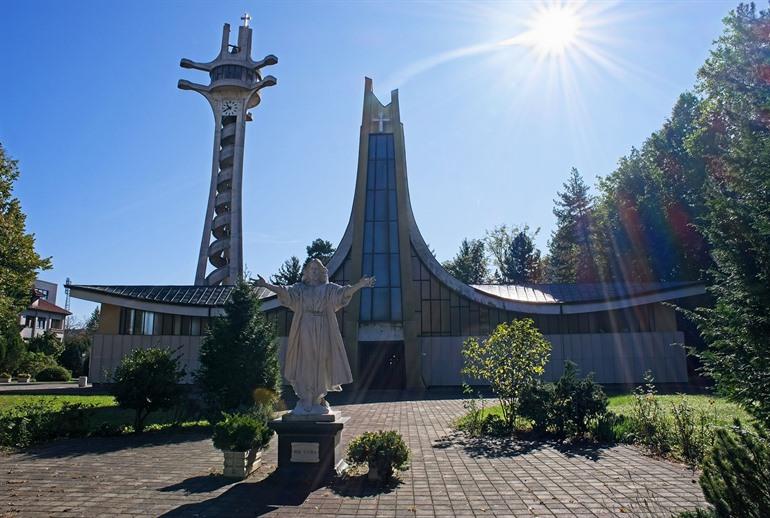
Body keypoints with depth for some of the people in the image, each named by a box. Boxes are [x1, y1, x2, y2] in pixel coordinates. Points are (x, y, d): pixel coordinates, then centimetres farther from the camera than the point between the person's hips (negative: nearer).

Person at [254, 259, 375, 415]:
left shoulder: (328, 288, 10)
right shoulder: (300, 288, 11)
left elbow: (344, 291, -4)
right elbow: (283, 291, -3)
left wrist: (360, 284, -20)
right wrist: (266, 284, -17)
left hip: (323, 331, 0)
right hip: (305, 330, 0)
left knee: (320, 364, 1)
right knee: (305, 364, -3)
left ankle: (318, 401, 12)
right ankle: (305, 403, 2)